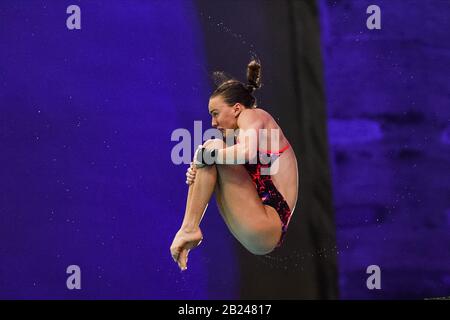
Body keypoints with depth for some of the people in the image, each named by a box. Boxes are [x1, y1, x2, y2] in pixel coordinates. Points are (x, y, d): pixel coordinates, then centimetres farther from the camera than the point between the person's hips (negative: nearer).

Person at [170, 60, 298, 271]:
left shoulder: (253, 115, -2)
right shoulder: (245, 132, 25)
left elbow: (247, 152, -26)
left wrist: (206, 155, -13)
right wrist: (198, 174, 3)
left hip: (268, 227, -10)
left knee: (212, 148, -12)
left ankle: (190, 228, -15)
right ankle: (188, 231, -1)